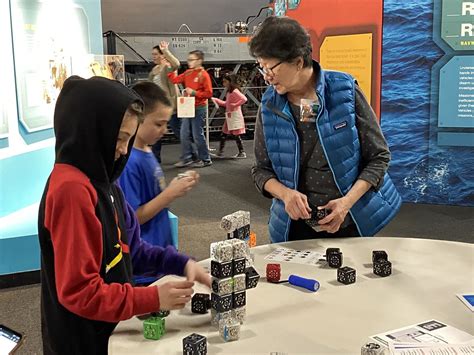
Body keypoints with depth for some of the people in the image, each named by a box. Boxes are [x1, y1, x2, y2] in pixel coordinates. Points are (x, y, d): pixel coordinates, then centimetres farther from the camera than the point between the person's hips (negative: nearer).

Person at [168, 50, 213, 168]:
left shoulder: (203, 75, -11)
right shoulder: (187, 73, 10)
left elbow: (209, 93, -15)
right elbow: (175, 80, 10)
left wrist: (194, 93, -20)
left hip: (199, 108, -7)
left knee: (197, 135, -2)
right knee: (184, 135, 7)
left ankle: (205, 159, 11)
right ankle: (186, 159, 15)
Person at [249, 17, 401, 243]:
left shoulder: (345, 91, -11)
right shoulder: (269, 106, -5)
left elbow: (379, 157, -7)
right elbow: (261, 170, 3)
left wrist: (347, 201, -20)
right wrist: (285, 193, -18)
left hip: (352, 224, -1)